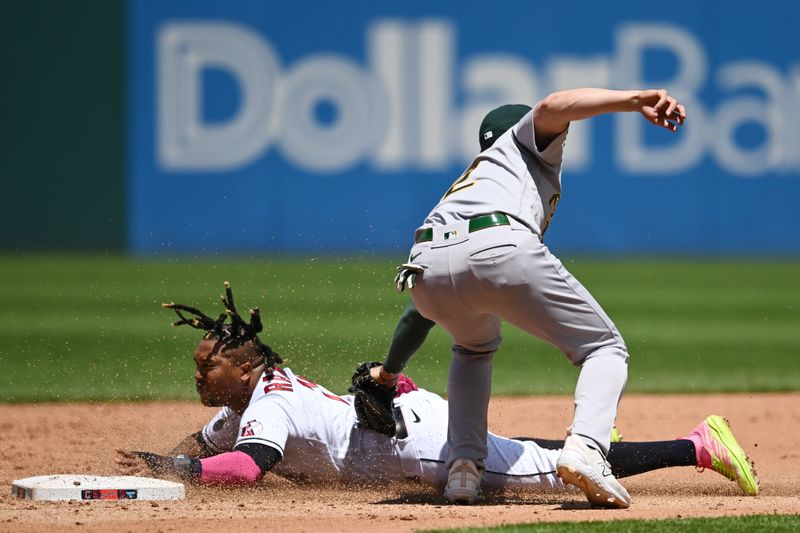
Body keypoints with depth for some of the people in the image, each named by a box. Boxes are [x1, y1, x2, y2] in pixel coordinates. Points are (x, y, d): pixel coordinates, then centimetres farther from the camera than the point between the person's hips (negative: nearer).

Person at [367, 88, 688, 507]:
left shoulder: (462, 185, 44)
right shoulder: (522, 141, 33)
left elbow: (419, 313, 45)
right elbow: (552, 107, 5)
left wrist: (388, 371, 57)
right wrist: (636, 100, -7)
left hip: (425, 267, 6)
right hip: (501, 249, -6)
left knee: (475, 346, 38)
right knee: (605, 349, 10)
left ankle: (464, 462, 17)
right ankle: (586, 446, -19)